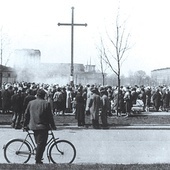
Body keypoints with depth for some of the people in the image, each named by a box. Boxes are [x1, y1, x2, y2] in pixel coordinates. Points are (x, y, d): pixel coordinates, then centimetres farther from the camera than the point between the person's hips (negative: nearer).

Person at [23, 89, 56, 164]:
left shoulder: (31, 103, 6)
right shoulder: (46, 103, -8)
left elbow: (26, 115, 10)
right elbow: (50, 116, -6)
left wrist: (25, 125, 20)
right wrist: (53, 126, 4)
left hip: (33, 126, 5)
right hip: (43, 127, -5)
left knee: (38, 143, 20)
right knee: (41, 144, 0)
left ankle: (37, 158, 27)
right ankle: (38, 161, 0)